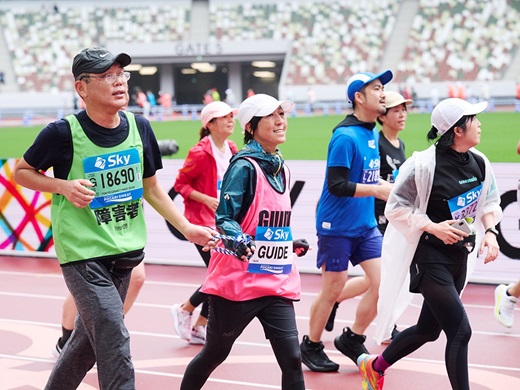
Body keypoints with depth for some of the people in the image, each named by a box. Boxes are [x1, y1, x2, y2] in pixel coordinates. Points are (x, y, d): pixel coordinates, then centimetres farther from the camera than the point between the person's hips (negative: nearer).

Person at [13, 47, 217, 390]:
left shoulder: (139, 127, 1)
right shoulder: (64, 132, -13)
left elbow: (151, 187, 14)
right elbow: (22, 171, 2)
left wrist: (188, 229, 7)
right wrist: (64, 186, -15)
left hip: (124, 252, 6)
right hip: (82, 253, -6)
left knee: (90, 337, 17)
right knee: (114, 342, -15)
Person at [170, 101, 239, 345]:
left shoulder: (232, 151, 7)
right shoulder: (200, 153, -16)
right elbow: (180, 184, -12)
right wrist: (208, 200, -19)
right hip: (202, 220, -8)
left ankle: (199, 328, 19)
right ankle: (184, 310, 10)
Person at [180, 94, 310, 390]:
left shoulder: (281, 169, 11)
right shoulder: (244, 166, -12)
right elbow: (224, 218, -20)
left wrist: (291, 244, 17)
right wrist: (238, 241, -37)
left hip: (277, 284, 6)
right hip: (238, 283, -6)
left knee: (291, 357, -5)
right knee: (215, 353, 11)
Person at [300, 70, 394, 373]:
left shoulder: (373, 134, 7)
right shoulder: (346, 137, -18)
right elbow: (336, 185, -22)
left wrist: (386, 185, 3)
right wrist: (376, 189, -23)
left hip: (366, 225, 7)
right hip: (337, 226, -7)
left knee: (383, 282, -1)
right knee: (333, 290, 3)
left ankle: (352, 339, 18)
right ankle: (311, 346, 24)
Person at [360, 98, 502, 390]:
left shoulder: (479, 163, 0)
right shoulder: (424, 165, -20)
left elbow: (490, 201, 16)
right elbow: (396, 208, -12)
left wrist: (490, 231, -2)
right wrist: (433, 227, -21)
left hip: (460, 256, 8)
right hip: (430, 258, -8)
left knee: (429, 329, 19)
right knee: (460, 331, -12)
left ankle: (374, 366, 42)